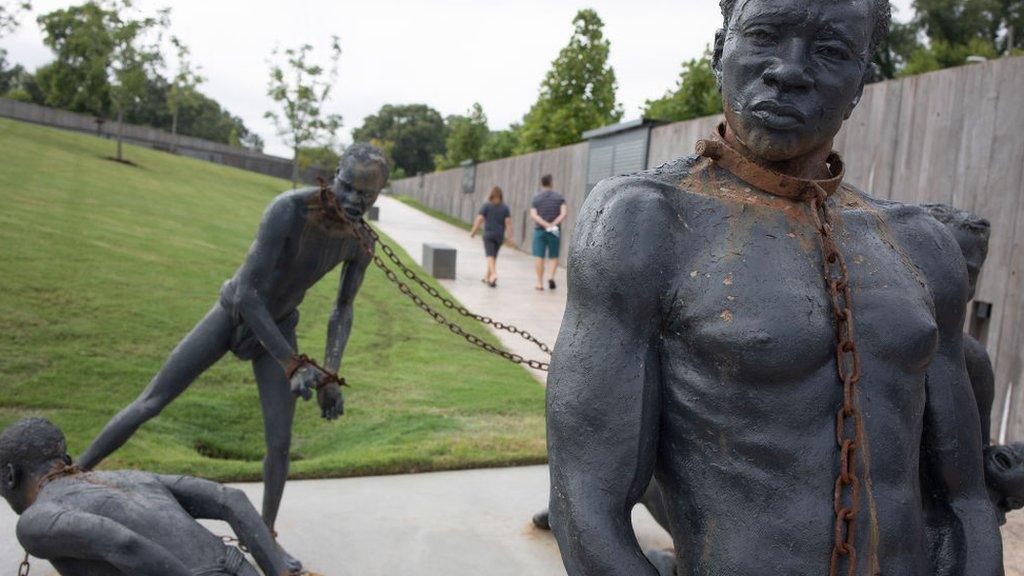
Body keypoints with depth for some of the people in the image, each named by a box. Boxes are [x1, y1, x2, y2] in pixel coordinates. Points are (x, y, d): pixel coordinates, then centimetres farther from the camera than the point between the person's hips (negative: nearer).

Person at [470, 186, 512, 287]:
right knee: (494, 256, 15)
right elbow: (508, 222, -6)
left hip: (488, 234, -3)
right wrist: (509, 236, -6)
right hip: (500, 235, 3)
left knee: (490, 256, -9)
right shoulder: (505, 208, 2)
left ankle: (494, 274, -30)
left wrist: (473, 232, 2)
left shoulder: (487, 206, -4)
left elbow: (479, 220, -8)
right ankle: (487, 277, 24)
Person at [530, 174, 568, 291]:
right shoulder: (559, 197, 1)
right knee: (554, 256, 11)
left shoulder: (536, 198, 2)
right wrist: (554, 224, -15)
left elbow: (533, 216, -11)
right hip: (555, 231, 0)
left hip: (540, 230, 0)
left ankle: (540, 283, 4)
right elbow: (564, 213, -12)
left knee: (540, 257, 3)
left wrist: (546, 224, -15)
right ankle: (551, 277, -10)